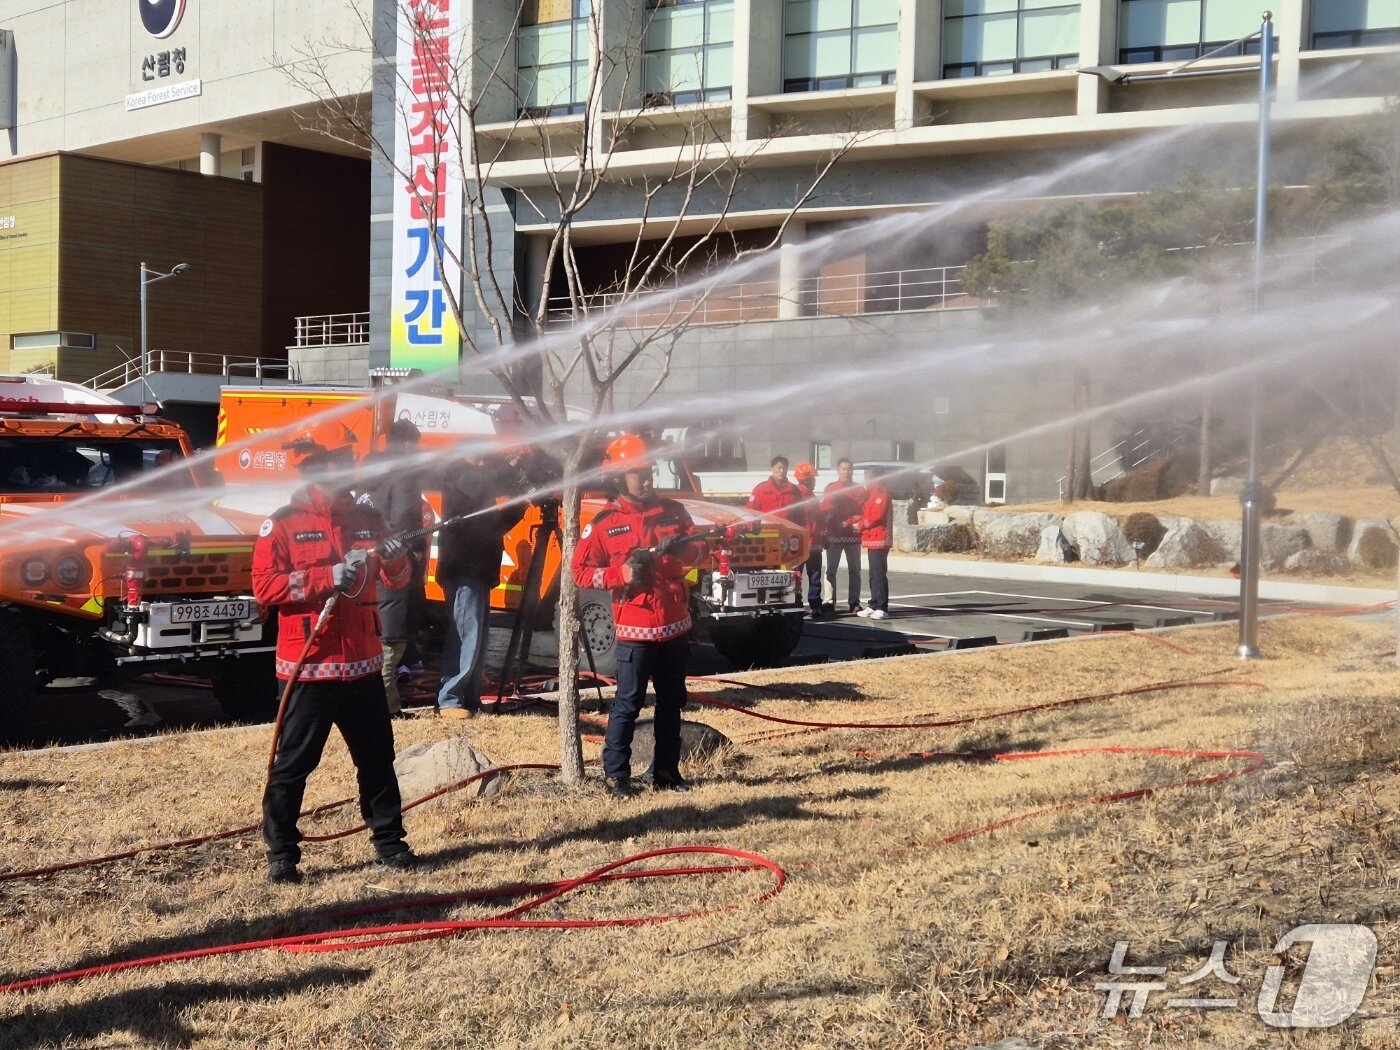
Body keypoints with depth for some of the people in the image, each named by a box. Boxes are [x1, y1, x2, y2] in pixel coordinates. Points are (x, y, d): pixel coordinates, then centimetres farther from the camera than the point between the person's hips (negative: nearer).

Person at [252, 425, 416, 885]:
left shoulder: (366, 519, 10)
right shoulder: (283, 524, -5)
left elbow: (396, 580, 13)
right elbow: (263, 585, -15)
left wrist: (396, 559, -11)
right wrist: (328, 577, -22)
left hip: (362, 665, 5)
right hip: (309, 668, -5)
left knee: (377, 758, 14)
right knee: (292, 764, 0)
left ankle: (388, 839, 26)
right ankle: (281, 854, 10)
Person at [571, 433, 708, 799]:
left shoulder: (672, 511, 8)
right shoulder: (606, 522, -4)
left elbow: (701, 548, 9)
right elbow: (580, 569, -3)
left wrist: (682, 548, -14)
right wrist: (622, 574, -18)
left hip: (675, 626, 5)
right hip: (635, 628, -5)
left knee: (672, 702, 12)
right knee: (628, 703, -4)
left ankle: (666, 771, 23)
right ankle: (616, 775, 3)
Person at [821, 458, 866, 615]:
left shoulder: (859, 490, 9)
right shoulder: (830, 489, 8)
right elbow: (825, 512, 2)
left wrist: (850, 523, -13)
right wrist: (839, 524, -11)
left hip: (853, 536, 1)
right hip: (834, 535, -1)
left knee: (854, 570, 4)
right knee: (831, 570, -4)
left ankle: (854, 603, 9)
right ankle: (829, 603, -2)